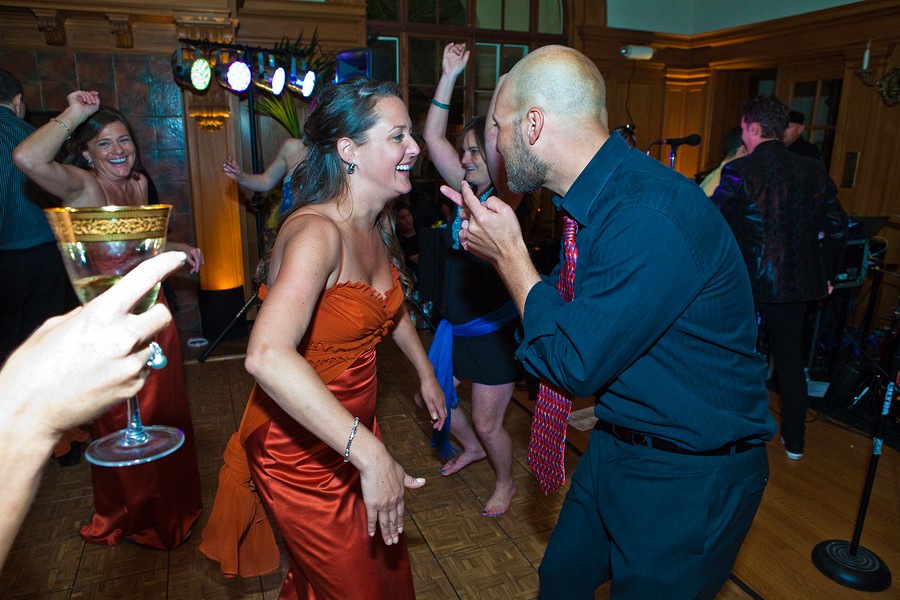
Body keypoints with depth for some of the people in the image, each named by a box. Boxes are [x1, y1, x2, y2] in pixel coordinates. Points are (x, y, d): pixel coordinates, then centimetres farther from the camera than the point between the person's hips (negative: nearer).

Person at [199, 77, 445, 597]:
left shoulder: (377, 226, -1)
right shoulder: (318, 232, -28)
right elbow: (267, 356, -43)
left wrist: (426, 371, 20)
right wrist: (370, 454, -43)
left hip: (353, 430, 8)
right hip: (303, 451, -8)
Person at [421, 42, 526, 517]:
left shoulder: (507, 199, -15)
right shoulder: (466, 191, 1)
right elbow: (432, 136, -2)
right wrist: (449, 75, -8)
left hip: (494, 330, -7)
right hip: (456, 324, 7)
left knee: (486, 422, 6)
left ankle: (505, 484, 36)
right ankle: (471, 448, 47)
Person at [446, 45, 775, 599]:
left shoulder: (653, 216, -31)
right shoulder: (601, 195, -2)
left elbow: (574, 364, -25)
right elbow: (562, 304, 10)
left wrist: (509, 251, -18)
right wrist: (496, 239, -2)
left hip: (689, 477, -8)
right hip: (617, 446, 8)